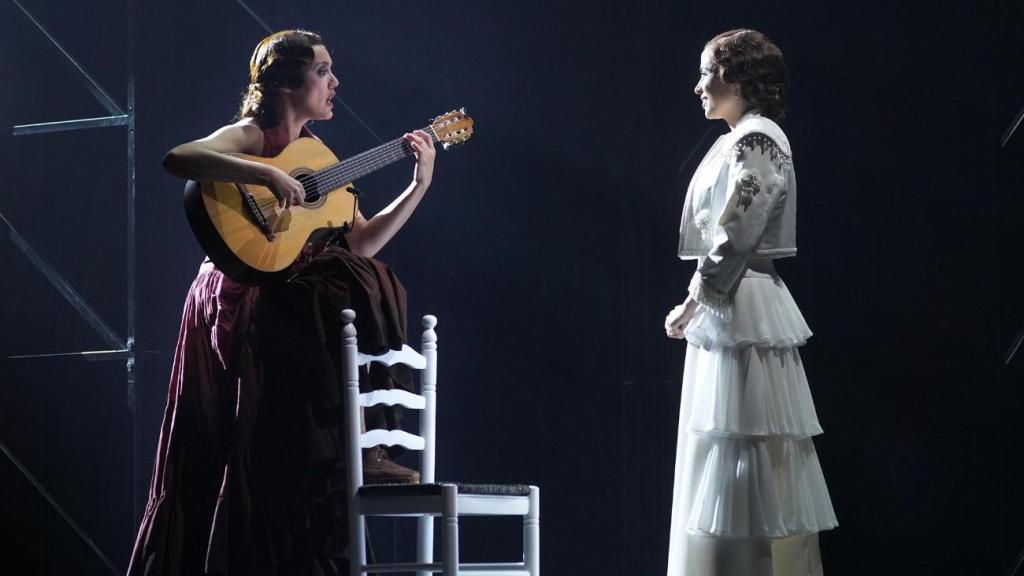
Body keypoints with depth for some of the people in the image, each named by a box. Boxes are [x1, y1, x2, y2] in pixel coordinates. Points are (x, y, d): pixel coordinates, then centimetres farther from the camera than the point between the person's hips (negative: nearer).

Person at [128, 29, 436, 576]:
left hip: (296, 300, 8)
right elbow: (177, 159, -23)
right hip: (244, 301, -8)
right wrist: (267, 174, -31)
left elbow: (360, 244, 16)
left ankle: (363, 445, -15)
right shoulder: (252, 135, -3)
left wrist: (419, 186, 8)